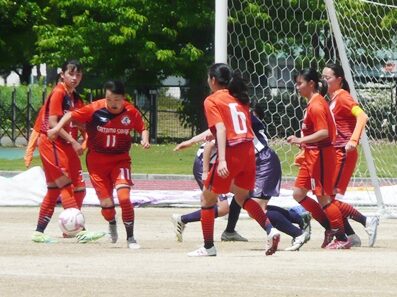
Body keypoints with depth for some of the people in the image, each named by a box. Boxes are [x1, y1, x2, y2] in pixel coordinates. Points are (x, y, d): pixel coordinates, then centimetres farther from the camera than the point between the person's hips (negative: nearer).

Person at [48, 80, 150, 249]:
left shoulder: (131, 112, -9)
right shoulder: (95, 109, -15)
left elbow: (142, 128, 9)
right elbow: (71, 115, -6)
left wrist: (145, 139, -11)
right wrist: (58, 127, -21)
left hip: (120, 160, 0)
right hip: (97, 161, 0)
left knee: (124, 197, -20)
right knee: (106, 203, 0)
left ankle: (130, 238, -6)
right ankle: (112, 225, 37)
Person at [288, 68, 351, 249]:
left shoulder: (316, 105, -18)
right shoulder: (314, 103, 13)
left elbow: (324, 132, -27)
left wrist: (301, 140, -28)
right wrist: (304, 142, 16)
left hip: (320, 155, -10)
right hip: (312, 155, 10)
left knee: (323, 197, -5)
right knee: (298, 193, 12)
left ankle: (342, 239, 2)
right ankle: (330, 227, 17)